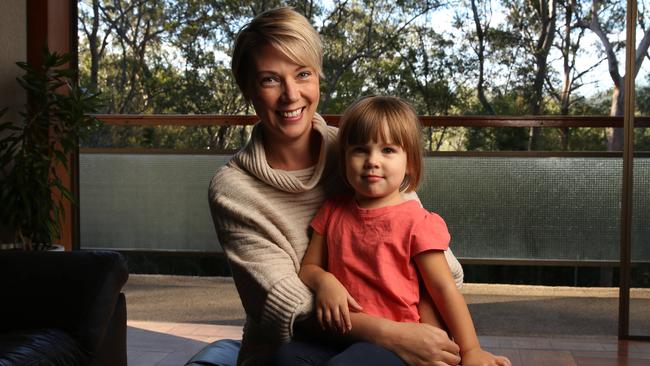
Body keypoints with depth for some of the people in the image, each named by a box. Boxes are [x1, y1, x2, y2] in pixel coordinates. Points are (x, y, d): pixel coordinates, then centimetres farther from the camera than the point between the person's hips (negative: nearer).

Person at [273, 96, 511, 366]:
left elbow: (444, 289, -3)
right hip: (342, 332, 5)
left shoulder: (416, 222, -3)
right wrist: (323, 281, -10)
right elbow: (307, 268, 14)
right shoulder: (332, 212, 12)